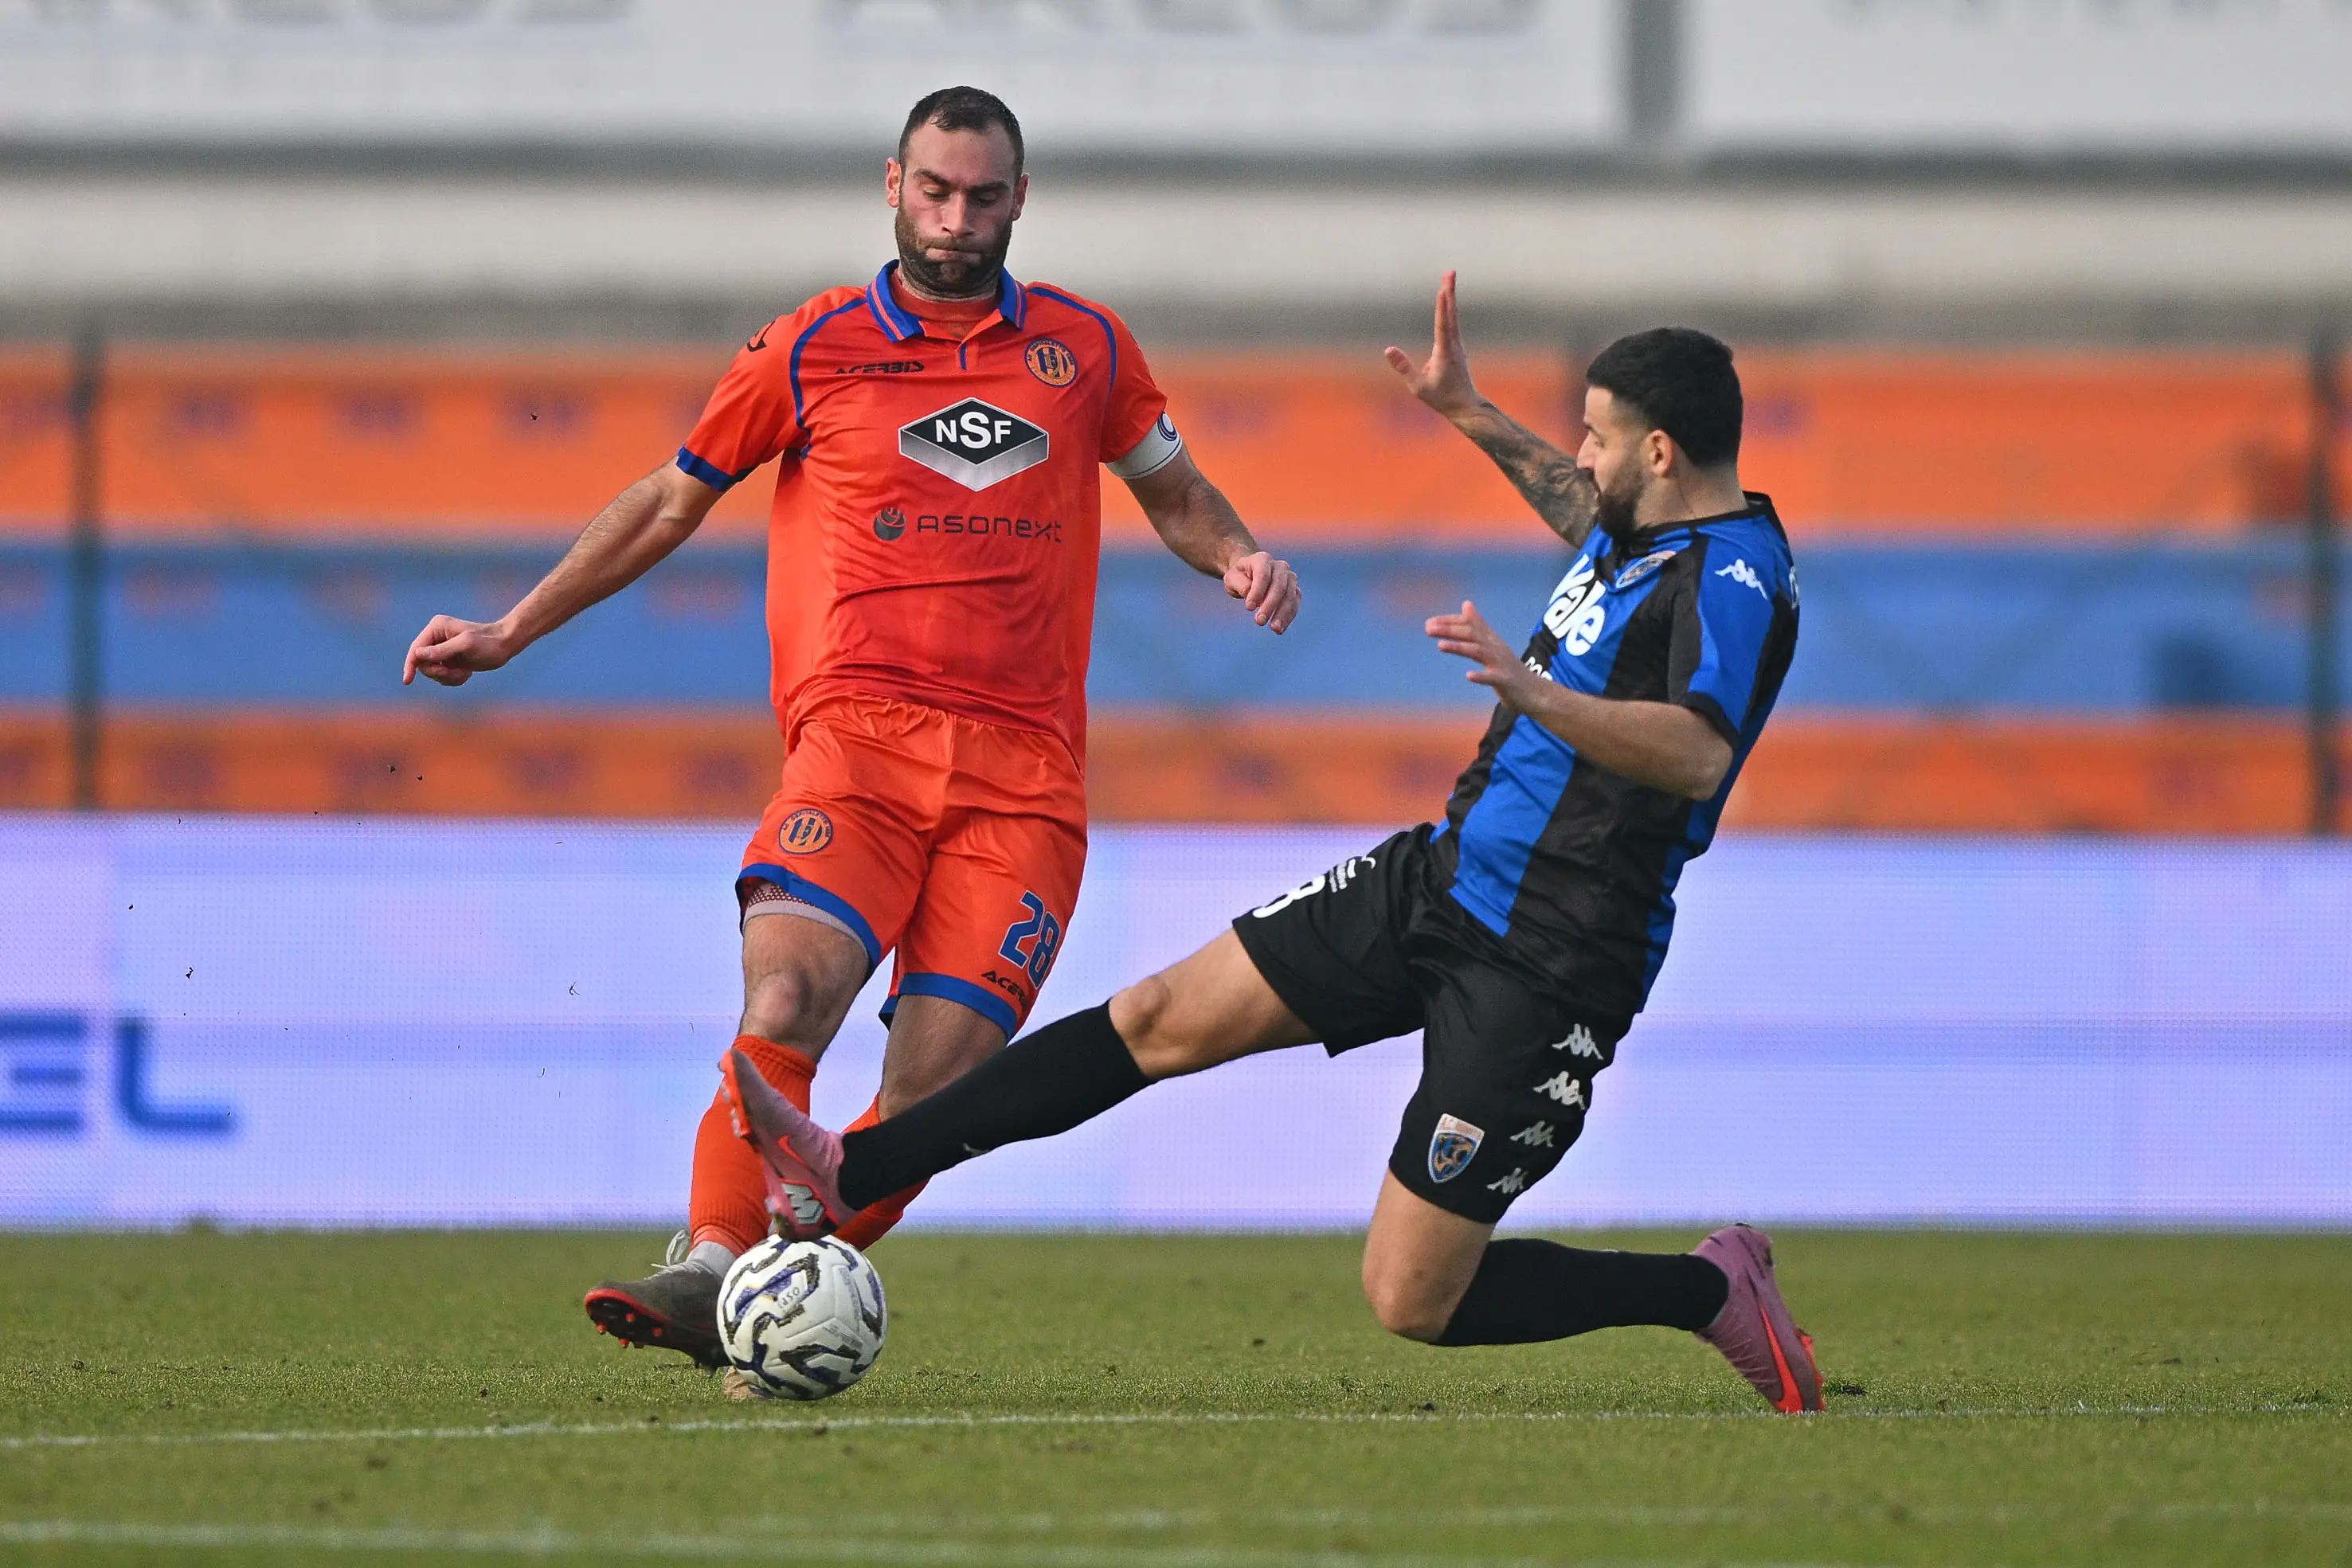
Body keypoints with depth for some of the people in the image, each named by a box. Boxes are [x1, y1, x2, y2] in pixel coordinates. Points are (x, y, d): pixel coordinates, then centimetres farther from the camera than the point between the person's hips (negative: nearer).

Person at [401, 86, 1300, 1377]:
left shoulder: (1086, 349, 16)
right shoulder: (813, 349, 11)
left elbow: (1172, 490, 31)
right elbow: (673, 499, 21)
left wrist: (1238, 559, 8)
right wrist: (510, 633, 19)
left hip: (1026, 763, 1)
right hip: (857, 735, -1)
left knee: (937, 1082, -12)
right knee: (787, 994, -26)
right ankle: (712, 1270, -28)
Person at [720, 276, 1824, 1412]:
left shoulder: (1736, 581, -21)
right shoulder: (1646, 528, 8)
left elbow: (1697, 756, -40)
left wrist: (1535, 694, -51)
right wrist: (1470, 414, 33)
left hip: (1539, 976, -9)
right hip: (1438, 880, 9)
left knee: (1410, 1302, -7)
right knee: (1163, 1018, 5)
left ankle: (1718, 1290, 11)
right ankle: (847, 1177, 8)